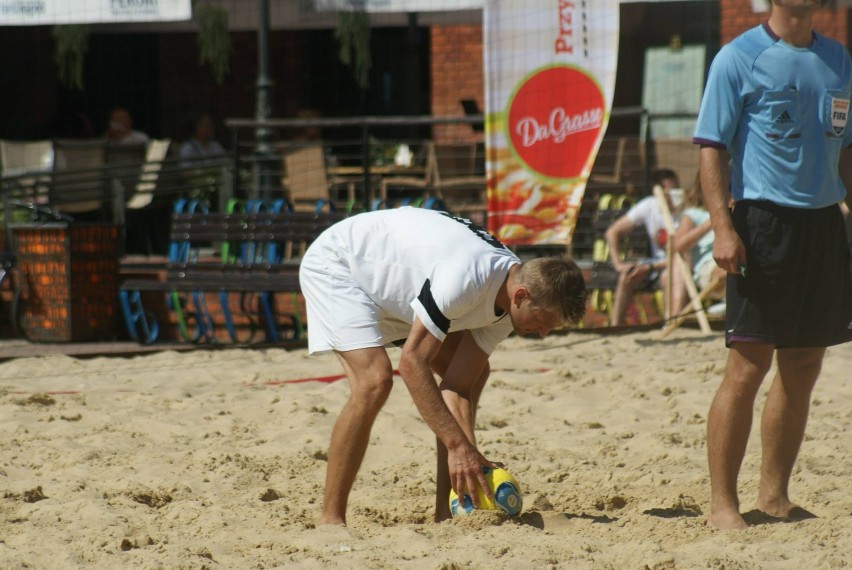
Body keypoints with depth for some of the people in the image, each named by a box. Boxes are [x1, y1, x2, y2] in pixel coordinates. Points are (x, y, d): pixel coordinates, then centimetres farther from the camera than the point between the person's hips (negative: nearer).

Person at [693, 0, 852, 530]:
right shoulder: (740, 59, -4)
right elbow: (711, 148, -7)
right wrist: (723, 226, -17)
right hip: (764, 221, -6)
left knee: (803, 368, 9)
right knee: (748, 367, -8)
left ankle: (774, 495, 19)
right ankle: (723, 503, -3)